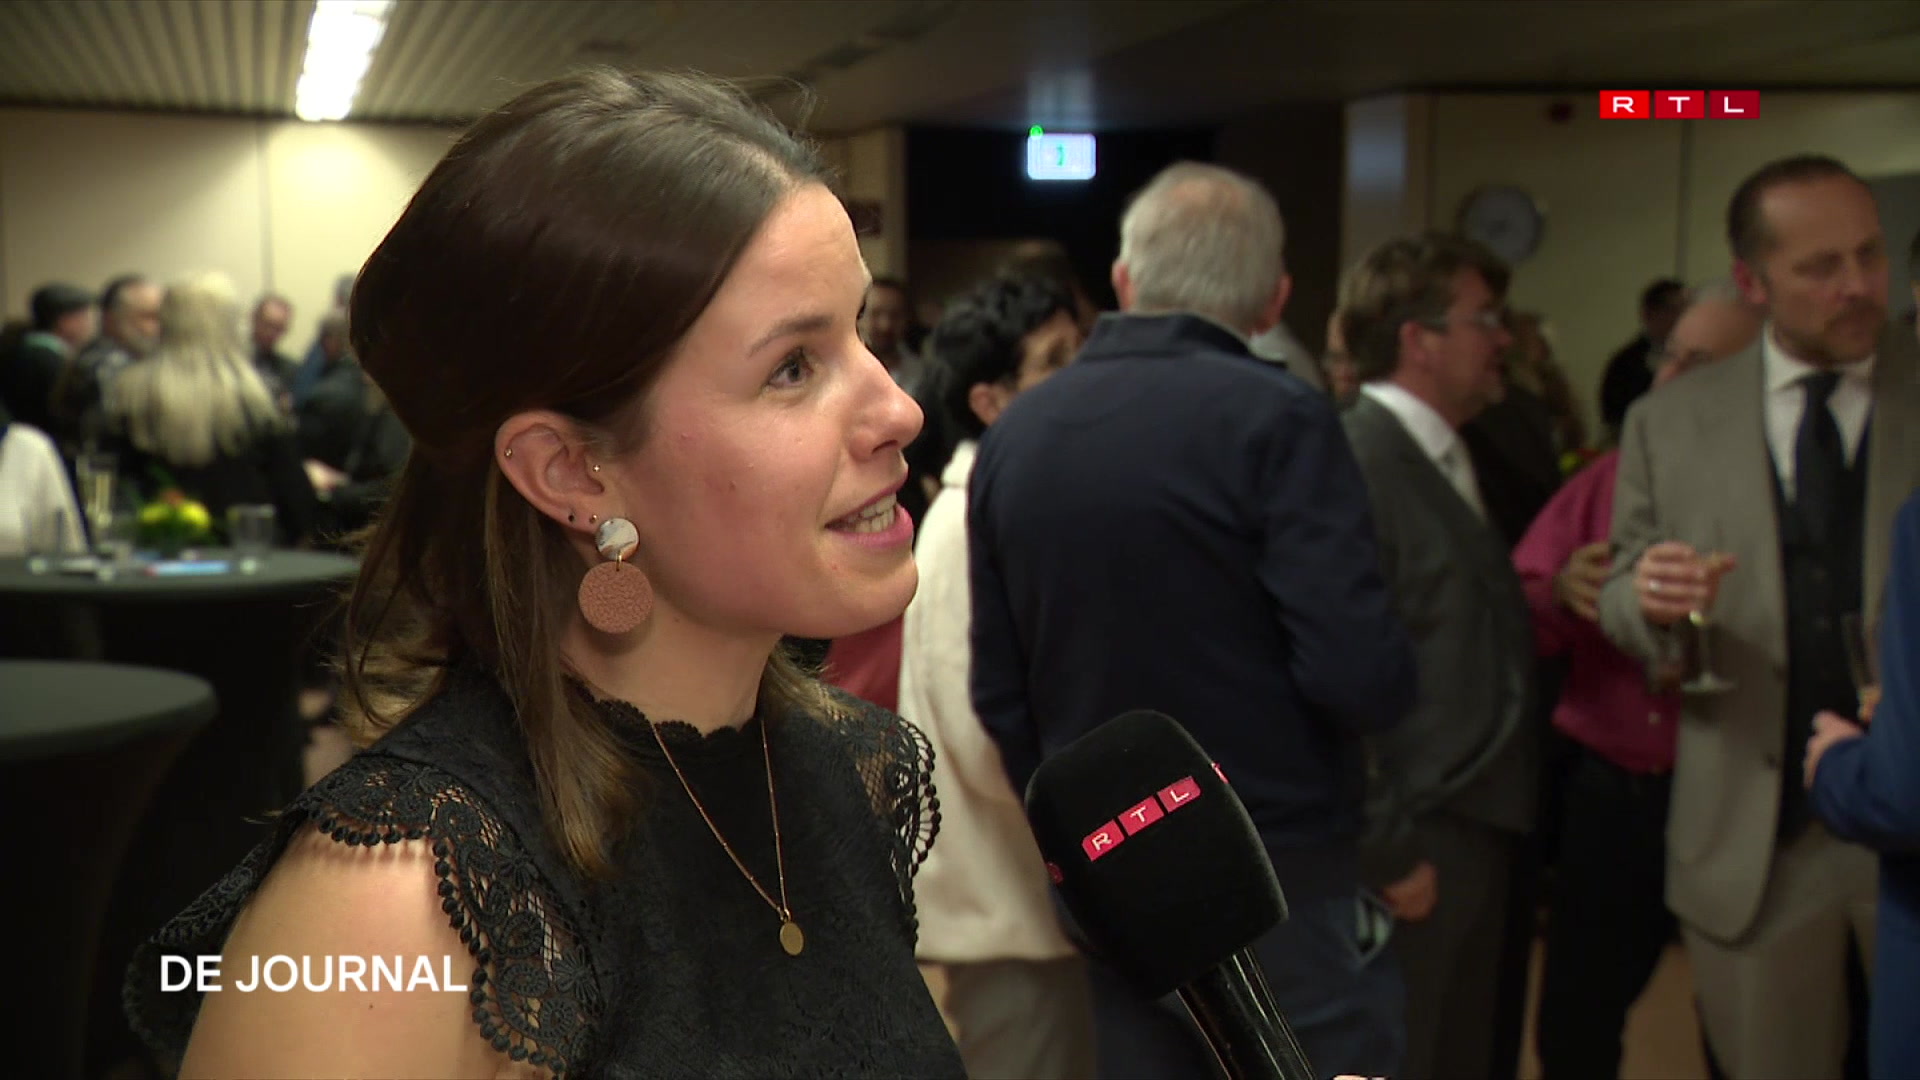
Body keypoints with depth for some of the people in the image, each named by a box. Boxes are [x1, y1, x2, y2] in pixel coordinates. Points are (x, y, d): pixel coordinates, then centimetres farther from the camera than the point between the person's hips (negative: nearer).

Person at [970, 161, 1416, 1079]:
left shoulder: (1013, 433, 2)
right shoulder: (1277, 418, -14)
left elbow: (999, 692, 6)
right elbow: (1361, 676, -21)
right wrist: (1388, 675, 2)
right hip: (1275, 881, -5)